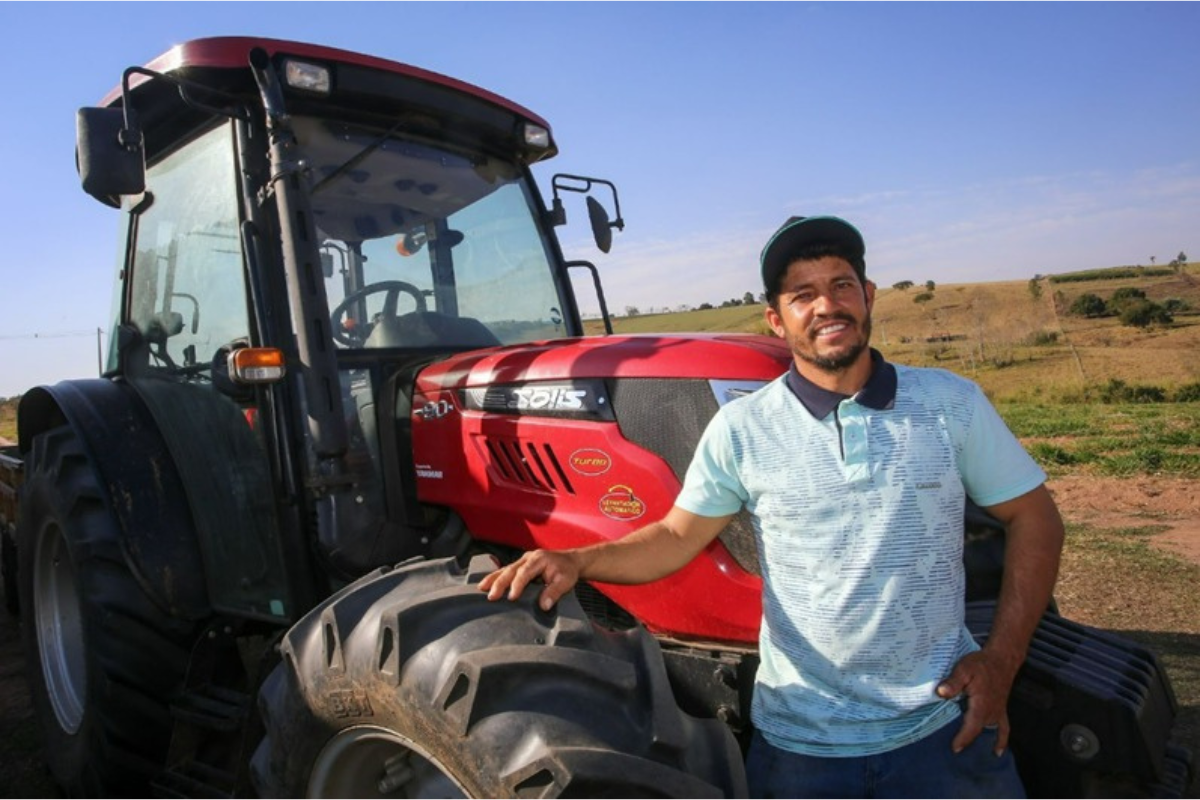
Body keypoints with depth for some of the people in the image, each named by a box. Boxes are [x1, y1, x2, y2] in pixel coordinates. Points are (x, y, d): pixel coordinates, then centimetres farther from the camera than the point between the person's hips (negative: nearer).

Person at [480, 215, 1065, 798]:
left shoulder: (951, 404, -3)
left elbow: (1033, 518, 4)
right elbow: (676, 537, -1)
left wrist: (1001, 659, -4)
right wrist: (578, 562, -17)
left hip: (944, 730, 1)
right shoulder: (742, 427, -6)